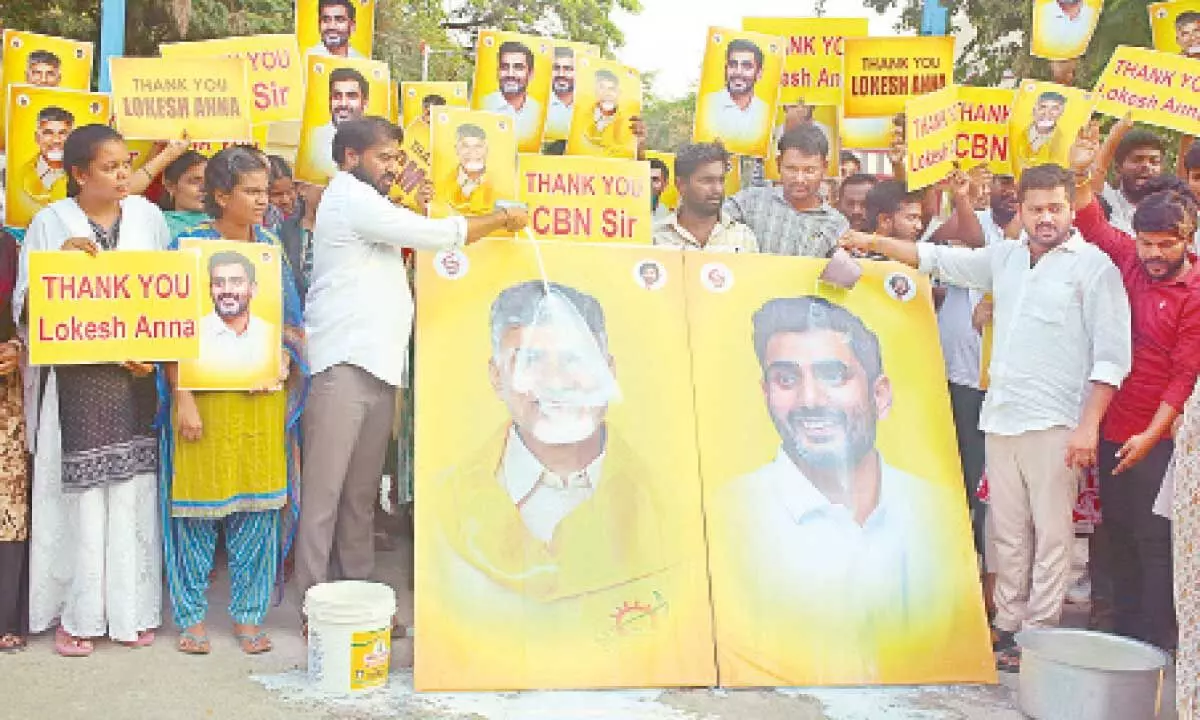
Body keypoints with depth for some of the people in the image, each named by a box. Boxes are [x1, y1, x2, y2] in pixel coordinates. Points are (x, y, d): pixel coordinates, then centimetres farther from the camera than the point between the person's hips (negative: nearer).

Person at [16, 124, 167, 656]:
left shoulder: (147, 215, 5)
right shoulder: (51, 223, 0)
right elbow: (25, 307, 0)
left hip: (136, 375, 2)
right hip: (75, 378, -2)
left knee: (132, 490, 4)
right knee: (79, 493, 0)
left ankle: (130, 609, 15)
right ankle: (76, 613, 13)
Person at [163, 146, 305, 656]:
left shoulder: (269, 244, 10)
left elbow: (289, 320, 15)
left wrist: (282, 358, -5)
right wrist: (183, 400, -16)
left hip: (261, 398, 4)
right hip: (203, 395, -4)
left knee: (258, 505, 7)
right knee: (197, 502, 3)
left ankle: (249, 614, 19)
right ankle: (192, 616, 17)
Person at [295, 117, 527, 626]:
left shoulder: (366, 203, 28)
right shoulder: (351, 198, -5)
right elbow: (435, 235, -10)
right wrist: (501, 220, 0)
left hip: (376, 364, 10)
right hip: (344, 363, -10)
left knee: (362, 492, 10)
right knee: (324, 489, -7)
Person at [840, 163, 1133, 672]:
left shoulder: (1094, 266, -3)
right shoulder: (1005, 258, 14)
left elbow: (1111, 355, -8)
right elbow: (937, 259, 23)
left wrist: (1089, 424, -14)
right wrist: (875, 243, 16)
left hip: (1055, 423, -5)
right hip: (1001, 418, 5)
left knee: (1050, 533, -2)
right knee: (1007, 533, 10)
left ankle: (1038, 635, 6)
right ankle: (1007, 626, 19)